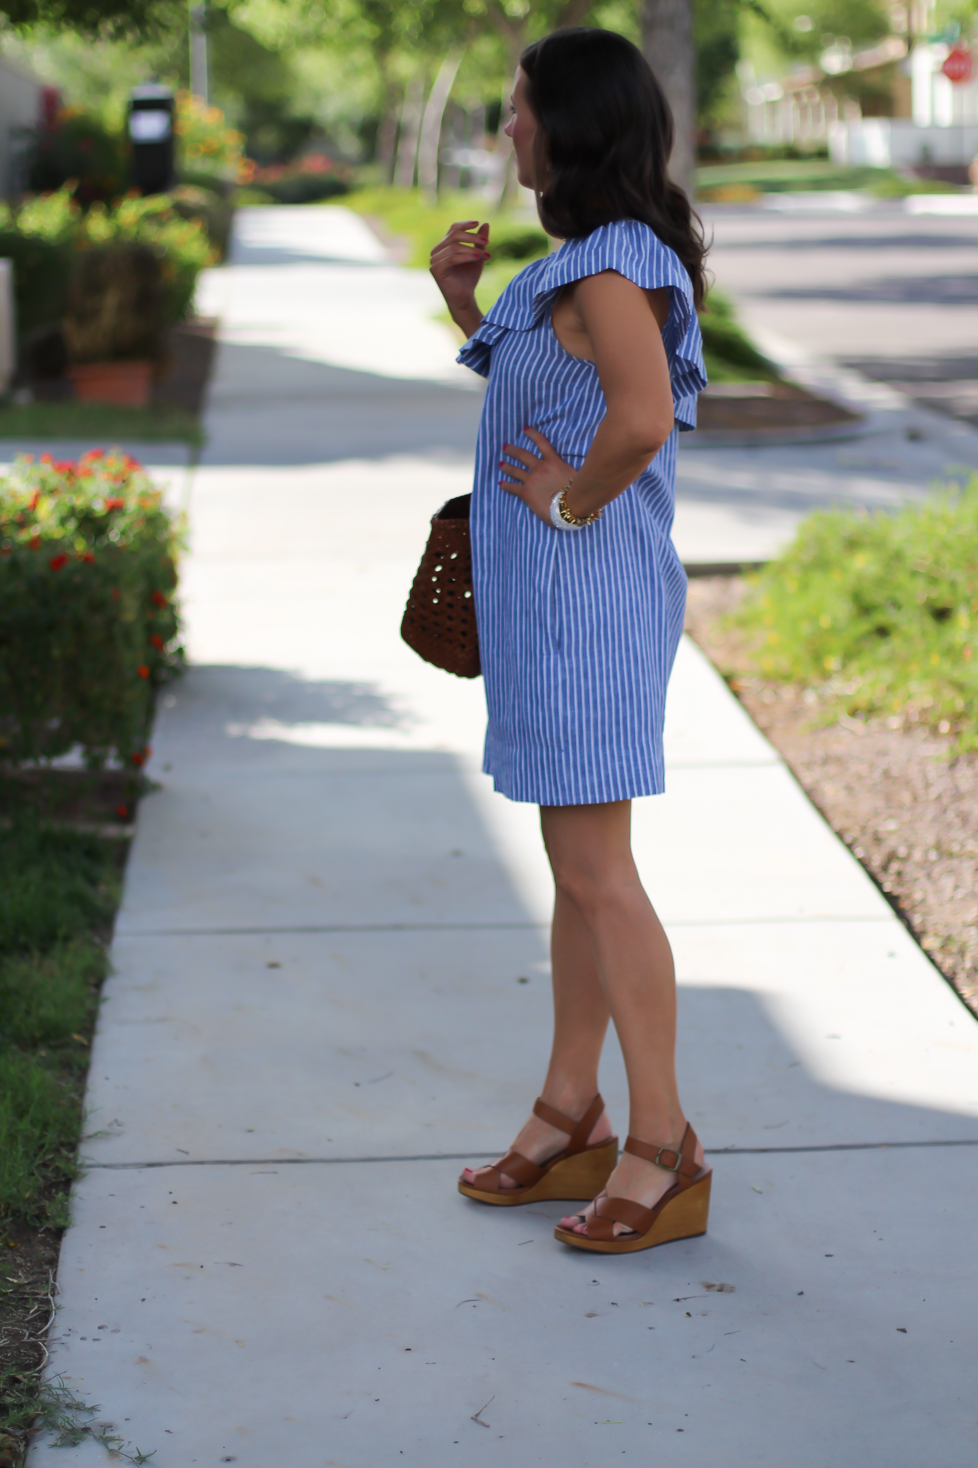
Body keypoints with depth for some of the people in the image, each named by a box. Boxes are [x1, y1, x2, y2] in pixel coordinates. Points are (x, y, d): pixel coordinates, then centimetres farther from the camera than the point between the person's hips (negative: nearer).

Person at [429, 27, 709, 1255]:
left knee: (596, 873, -5)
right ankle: (571, 1120, 25)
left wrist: (573, 500, -19)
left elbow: (642, 418, -36)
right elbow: (540, 395, 26)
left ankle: (664, 1151, 4)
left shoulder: (611, 263, -19)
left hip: (586, 594, -10)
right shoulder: (602, 257, 13)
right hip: (555, 599, 10)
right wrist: (464, 299, 12)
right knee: (578, 866, 15)